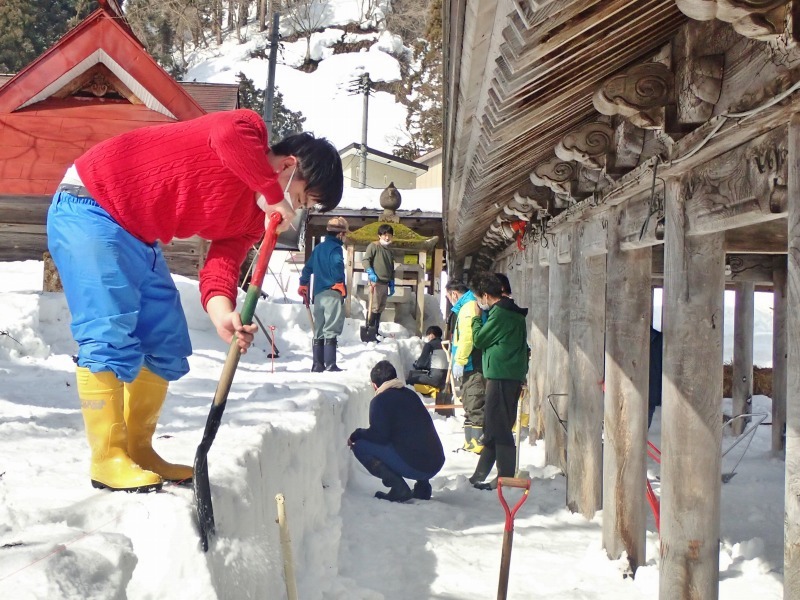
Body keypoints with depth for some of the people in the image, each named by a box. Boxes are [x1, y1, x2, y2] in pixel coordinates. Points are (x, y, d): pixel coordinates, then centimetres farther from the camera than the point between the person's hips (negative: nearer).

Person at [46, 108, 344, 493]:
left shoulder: (254, 216, 6)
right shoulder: (250, 131, -16)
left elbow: (224, 258, -7)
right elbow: (229, 134, -40)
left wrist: (222, 313, -27)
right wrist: (274, 195, -31)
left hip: (138, 237, 10)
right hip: (88, 206, -9)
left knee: (167, 345, 8)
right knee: (111, 335, -16)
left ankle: (137, 451, 16)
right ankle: (108, 459, -9)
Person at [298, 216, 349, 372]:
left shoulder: (318, 248, 18)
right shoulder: (335, 248, -7)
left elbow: (308, 268, 22)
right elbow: (337, 265, -24)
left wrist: (303, 285, 30)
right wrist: (340, 285, -15)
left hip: (318, 294, 8)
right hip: (332, 294, -8)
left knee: (319, 331, 11)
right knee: (331, 331, -8)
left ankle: (317, 365, 13)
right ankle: (330, 365, -11)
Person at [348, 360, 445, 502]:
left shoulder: (380, 400, -4)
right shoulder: (409, 394, 20)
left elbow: (379, 435, -13)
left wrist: (355, 436, 6)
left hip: (414, 466, -8)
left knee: (360, 447, -1)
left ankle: (399, 488, -9)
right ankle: (422, 486, 19)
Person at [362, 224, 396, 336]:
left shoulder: (389, 251, 20)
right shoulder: (374, 246, -1)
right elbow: (365, 260, -10)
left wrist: (392, 285, 19)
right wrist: (370, 273, -24)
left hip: (385, 283, 8)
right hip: (376, 282, -8)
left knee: (381, 308, 9)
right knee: (375, 307, -12)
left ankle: (375, 331, 14)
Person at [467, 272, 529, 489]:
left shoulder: (499, 313, -14)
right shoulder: (513, 312, 17)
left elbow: (479, 339, -8)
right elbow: (524, 348, 22)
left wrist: (476, 318, 5)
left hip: (501, 376, -10)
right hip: (512, 375, 10)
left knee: (498, 427, -6)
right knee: (494, 426, 14)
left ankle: (506, 477, -4)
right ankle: (481, 474, 22)